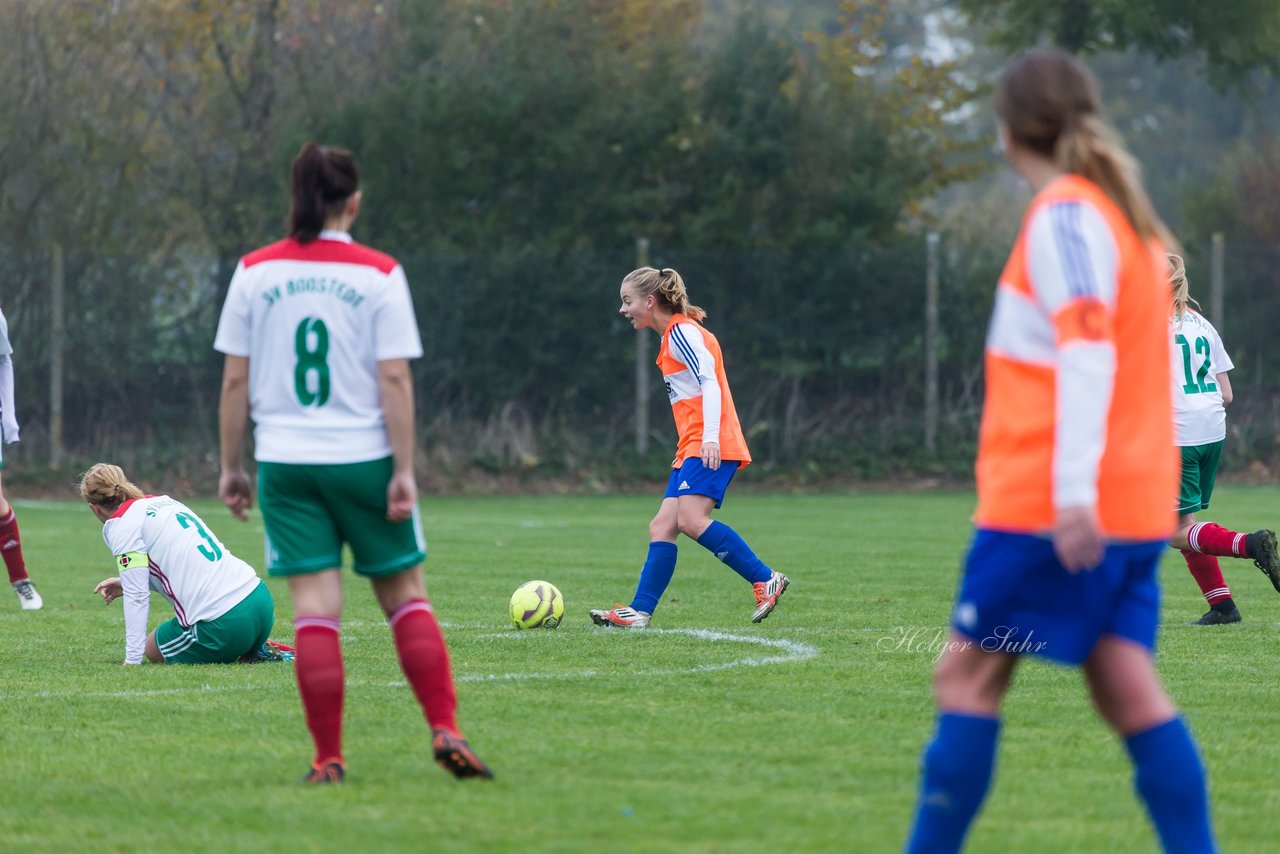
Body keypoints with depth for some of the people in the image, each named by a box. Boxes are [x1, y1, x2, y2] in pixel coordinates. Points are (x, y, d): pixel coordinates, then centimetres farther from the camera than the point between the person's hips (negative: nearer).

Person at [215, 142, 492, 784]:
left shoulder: (255, 272, 1)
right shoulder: (379, 274, -4)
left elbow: (235, 380, 2)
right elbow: (395, 380, -8)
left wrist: (231, 466, 9)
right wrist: (404, 471, -6)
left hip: (286, 463, 1)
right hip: (363, 459, -1)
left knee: (315, 608, 0)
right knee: (405, 595, 11)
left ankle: (328, 760, -2)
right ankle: (445, 731, 3)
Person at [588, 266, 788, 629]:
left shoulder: (682, 331, -6)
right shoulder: (673, 336, 23)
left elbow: (710, 381, -16)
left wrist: (710, 438, -25)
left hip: (710, 446, -10)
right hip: (693, 449, 10)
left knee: (690, 520, -23)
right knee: (662, 527, 2)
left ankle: (765, 580, -16)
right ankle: (639, 611, -2)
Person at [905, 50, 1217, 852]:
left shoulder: (1064, 214, -9)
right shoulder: (1127, 215, 18)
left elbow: (1088, 349, -20)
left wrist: (1073, 486, -27)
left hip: (1052, 507, -8)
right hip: (1134, 507, 8)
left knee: (968, 675, -1)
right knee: (1129, 689, 2)